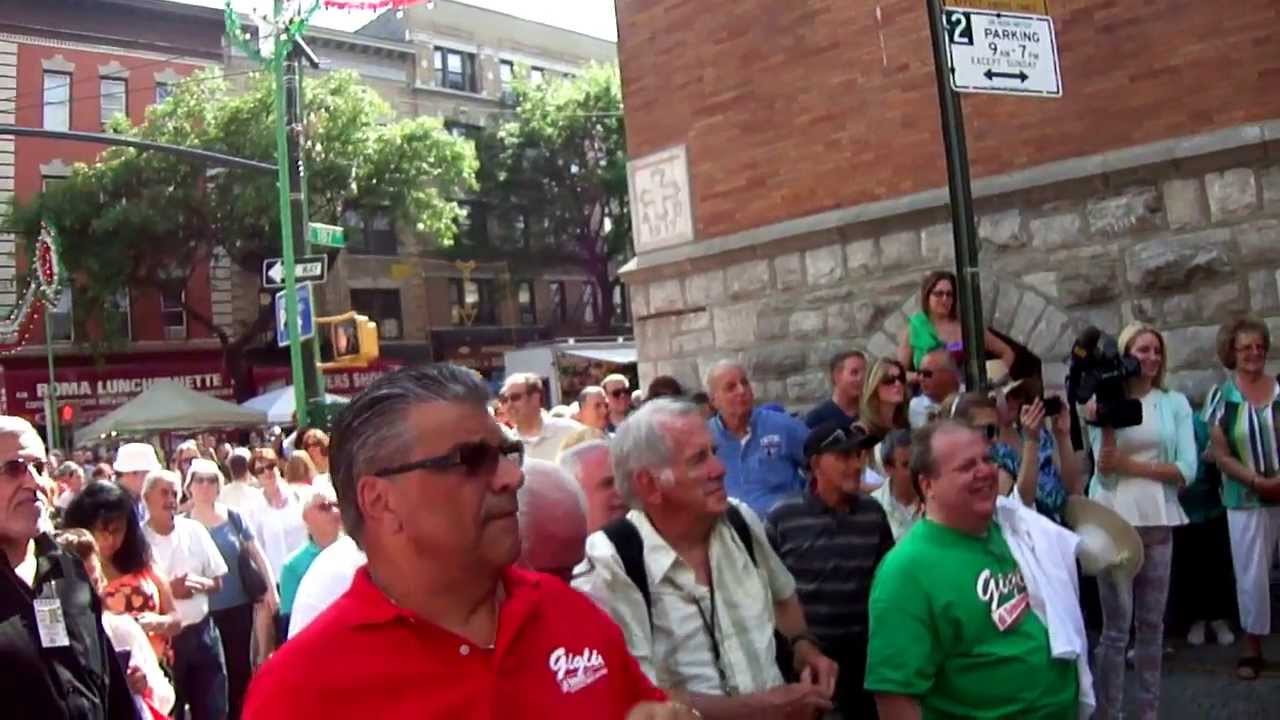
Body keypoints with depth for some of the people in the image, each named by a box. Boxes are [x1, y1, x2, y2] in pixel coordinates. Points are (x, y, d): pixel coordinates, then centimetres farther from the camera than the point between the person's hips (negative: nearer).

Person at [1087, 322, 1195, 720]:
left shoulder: (1175, 403, 5)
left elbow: (1187, 470, -3)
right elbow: (1104, 470, -6)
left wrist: (1131, 465, -8)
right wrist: (1107, 423, -16)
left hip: (1158, 520, 2)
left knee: (1152, 622, 9)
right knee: (1116, 626, 0)